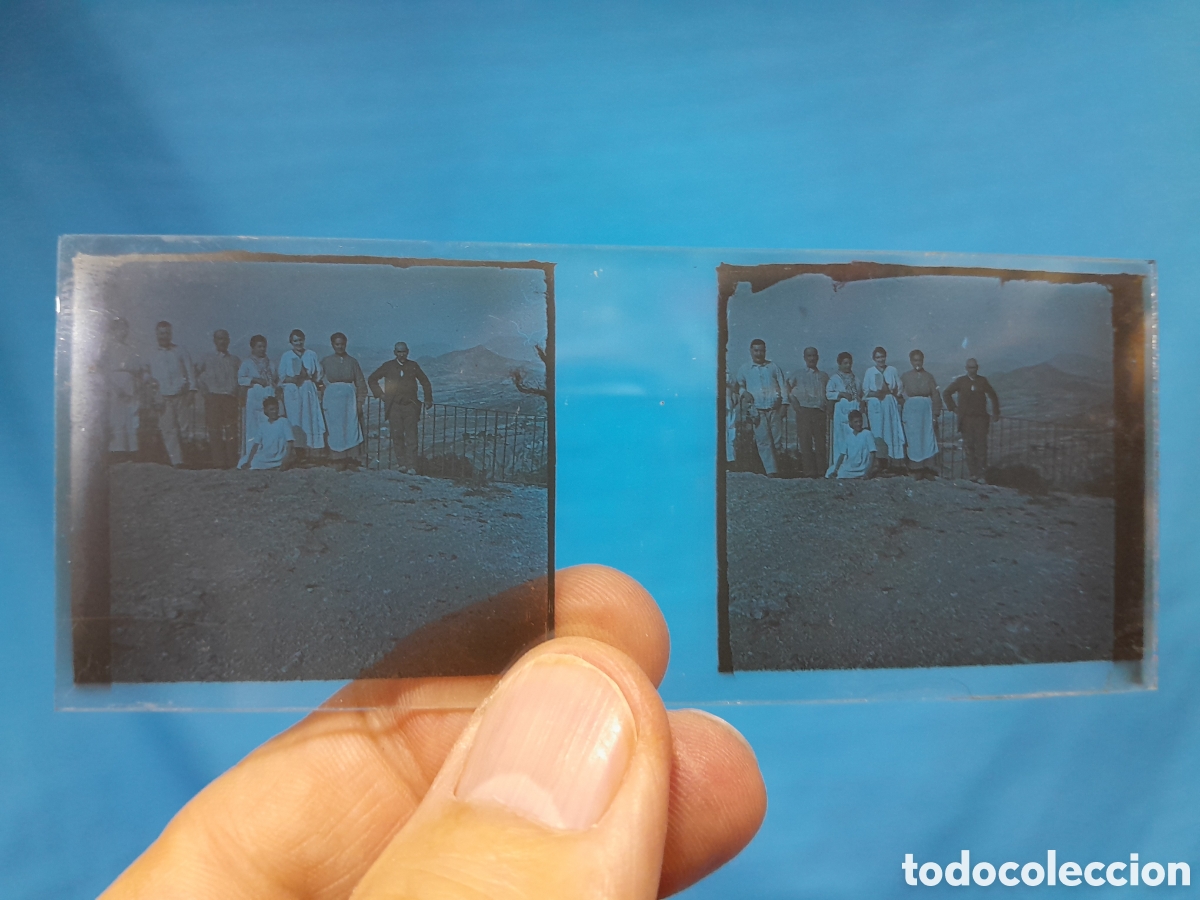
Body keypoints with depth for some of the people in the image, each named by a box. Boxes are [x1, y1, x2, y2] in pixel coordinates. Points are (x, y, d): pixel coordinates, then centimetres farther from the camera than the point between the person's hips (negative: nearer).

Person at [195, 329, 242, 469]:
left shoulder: (235, 360, 12)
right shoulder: (208, 359, 10)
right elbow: (198, 376, 12)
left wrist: (236, 391, -1)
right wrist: (205, 391, 3)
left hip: (230, 398, 0)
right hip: (213, 398, 0)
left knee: (231, 430, -4)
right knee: (215, 430, -3)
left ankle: (232, 461, -1)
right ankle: (219, 462, -1)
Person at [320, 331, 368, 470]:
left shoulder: (352, 361, 7)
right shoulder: (326, 361, 6)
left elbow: (360, 383, 6)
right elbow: (320, 382, 6)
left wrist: (359, 402, -1)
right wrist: (321, 401, -2)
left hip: (349, 398, 0)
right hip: (332, 398, 0)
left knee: (351, 428, -3)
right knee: (335, 429, -1)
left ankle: (349, 458, 3)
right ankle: (338, 459, 4)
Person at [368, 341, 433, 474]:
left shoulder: (413, 366, 6)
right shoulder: (388, 366, 5)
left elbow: (425, 382, 17)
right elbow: (372, 379, 15)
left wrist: (428, 399, 13)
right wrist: (380, 394, 6)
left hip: (410, 405, -1)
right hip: (394, 407, 1)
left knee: (411, 437, -5)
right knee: (397, 436, 1)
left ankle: (411, 466, -5)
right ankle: (402, 463, 9)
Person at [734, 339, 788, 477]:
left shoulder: (773, 367, 12)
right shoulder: (744, 369, 11)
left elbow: (783, 385, 10)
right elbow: (739, 385, 14)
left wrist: (784, 403, 1)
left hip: (774, 409, 1)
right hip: (758, 411, -1)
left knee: (777, 440, 0)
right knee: (764, 441, -7)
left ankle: (776, 467, 13)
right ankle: (771, 470, -6)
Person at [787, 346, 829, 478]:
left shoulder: (823, 376, 16)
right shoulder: (798, 374, 10)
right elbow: (787, 389, 7)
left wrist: (828, 410, 6)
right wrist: (795, 404, -3)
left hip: (820, 412, 2)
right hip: (804, 411, -2)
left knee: (821, 442, -1)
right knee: (806, 442, -4)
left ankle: (821, 471, 4)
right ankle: (809, 471, -2)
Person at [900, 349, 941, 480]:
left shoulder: (928, 377, 9)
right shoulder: (905, 377, 6)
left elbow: (936, 396, 7)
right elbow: (900, 395, 4)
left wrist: (935, 414, -2)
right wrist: (901, 415, -3)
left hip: (926, 411, 1)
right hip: (911, 411, -1)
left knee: (928, 439, -4)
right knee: (913, 439, -3)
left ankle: (928, 469, -1)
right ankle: (917, 469, 1)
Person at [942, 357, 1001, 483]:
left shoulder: (983, 381, 6)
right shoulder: (960, 381, 3)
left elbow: (993, 396, 14)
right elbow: (946, 393, 11)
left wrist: (995, 413, 10)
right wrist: (953, 408, 5)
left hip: (981, 418, 0)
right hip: (966, 419, 0)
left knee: (981, 446, -5)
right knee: (969, 446, -1)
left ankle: (981, 475, -3)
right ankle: (973, 474, 4)